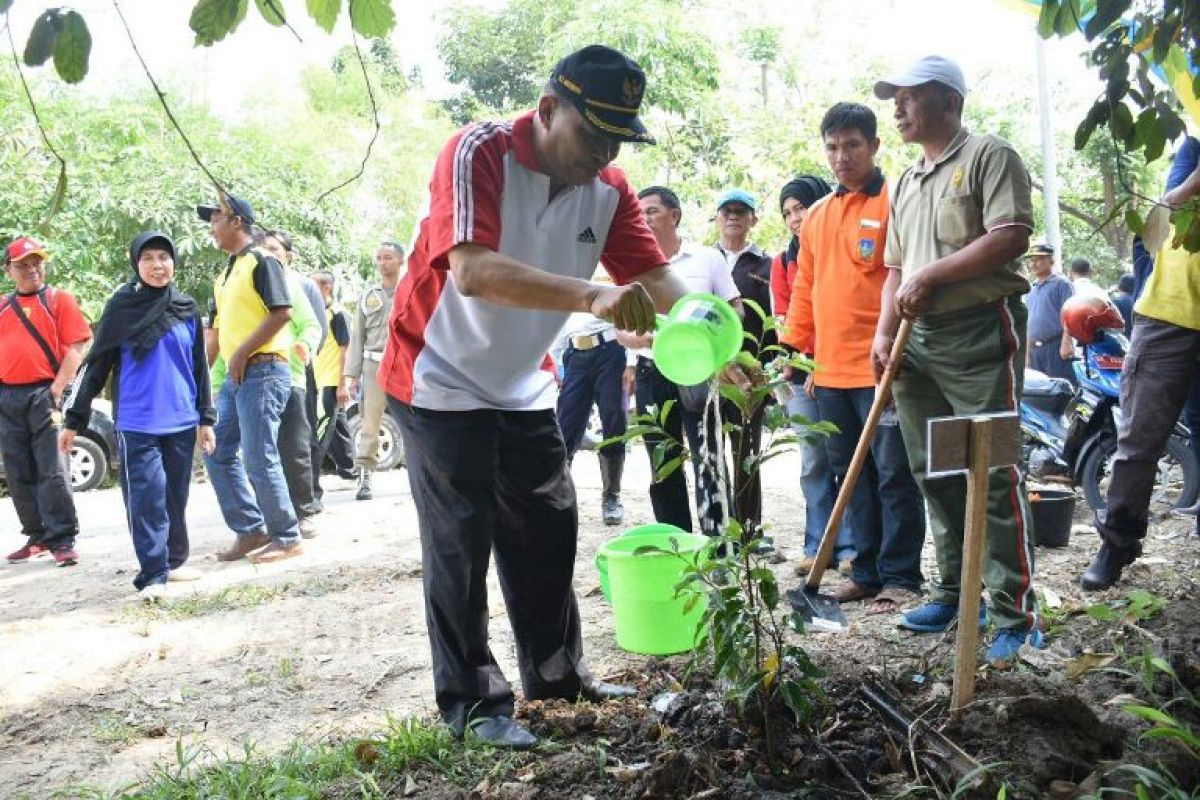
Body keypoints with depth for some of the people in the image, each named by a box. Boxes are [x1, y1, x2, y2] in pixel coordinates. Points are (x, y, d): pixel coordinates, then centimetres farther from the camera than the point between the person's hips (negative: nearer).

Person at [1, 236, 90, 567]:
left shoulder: (58, 299, 3)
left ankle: (62, 540, -3)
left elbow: (76, 347, -4)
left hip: (44, 394, -5)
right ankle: (37, 537, 19)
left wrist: (56, 390, -12)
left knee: (52, 472, -8)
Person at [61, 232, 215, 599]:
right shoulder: (122, 305, -1)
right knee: (146, 497, -6)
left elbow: (200, 366, 13)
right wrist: (74, 419, -1)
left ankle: (174, 561, 25)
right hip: (137, 424, -3)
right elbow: (96, 363, 0)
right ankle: (152, 576, -2)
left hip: (181, 422, 4)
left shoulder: (187, 309, 9)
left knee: (176, 497, 11)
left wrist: (206, 418, 11)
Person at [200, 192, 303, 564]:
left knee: (259, 458, -8)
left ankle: (287, 537, 3)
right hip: (235, 377, 9)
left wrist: (242, 353, -16)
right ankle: (251, 530, 17)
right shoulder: (224, 276, 21)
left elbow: (282, 312, -17)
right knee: (218, 454, 9)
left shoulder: (261, 261, -6)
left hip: (262, 371, -9)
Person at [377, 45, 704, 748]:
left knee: (549, 529, 12)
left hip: (524, 388, 7)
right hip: (442, 381, -6)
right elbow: (473, 271, -38)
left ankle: (557, 672, 27)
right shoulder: (479, 153, -24)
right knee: (462, 541, -3)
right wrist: (593, 297, -49)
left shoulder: (608, 189, -5)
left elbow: (655, 275, -8)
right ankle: (471, 699, 10)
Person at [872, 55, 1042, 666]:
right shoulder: (904, 184, 21)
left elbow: (1010, 236, -15)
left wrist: (931, 275, -15)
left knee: (992, 473, -9)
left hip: (980, 334, -8)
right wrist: (884, 333, 7)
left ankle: (1015, 614, -3)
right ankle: (954, 591, 21)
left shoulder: (988, 156, -2)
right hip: (918, 343, 8)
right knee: (933, 473, 10)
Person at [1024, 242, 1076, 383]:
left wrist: (1066, 343, -19)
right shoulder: (1032, 290, 21)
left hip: (1056, 346, -7)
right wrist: (1027, 353, 19)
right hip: (1035, 349, 7)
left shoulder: (1061, 283, -1)